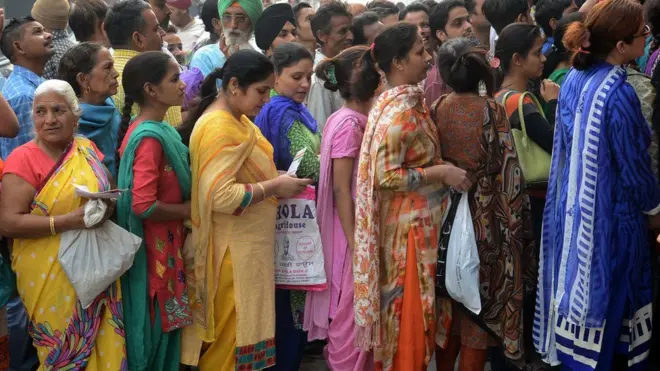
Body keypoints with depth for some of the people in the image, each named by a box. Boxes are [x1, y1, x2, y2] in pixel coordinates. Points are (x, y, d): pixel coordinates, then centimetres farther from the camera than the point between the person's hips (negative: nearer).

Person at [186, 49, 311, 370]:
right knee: (233, 332, 2)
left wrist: (275, 179, 7)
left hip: (246, 243, 10)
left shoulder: (235, 118, 9)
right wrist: (274, 187, -19)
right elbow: (220, 196, -28)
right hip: (233, 249, -10)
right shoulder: (219, 128, -21)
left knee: (243, 327, 17)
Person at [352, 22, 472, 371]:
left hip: (422, 219, 9)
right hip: (409, 224, -9)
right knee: (410, 307, 4)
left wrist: (441, 168, 3)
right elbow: (385, 176, -24)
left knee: (416, 306, 18)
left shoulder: (411, 100, 6)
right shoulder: (398, 111, -21)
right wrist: (441, 173, -20)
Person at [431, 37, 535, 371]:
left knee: (450, 306, 17)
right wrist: (513, 218, -5)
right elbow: (506, 170, -12)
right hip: (483, 216, -4)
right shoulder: (491, 110, -11)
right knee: (481, 308, 7)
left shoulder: (436, 109, -2)